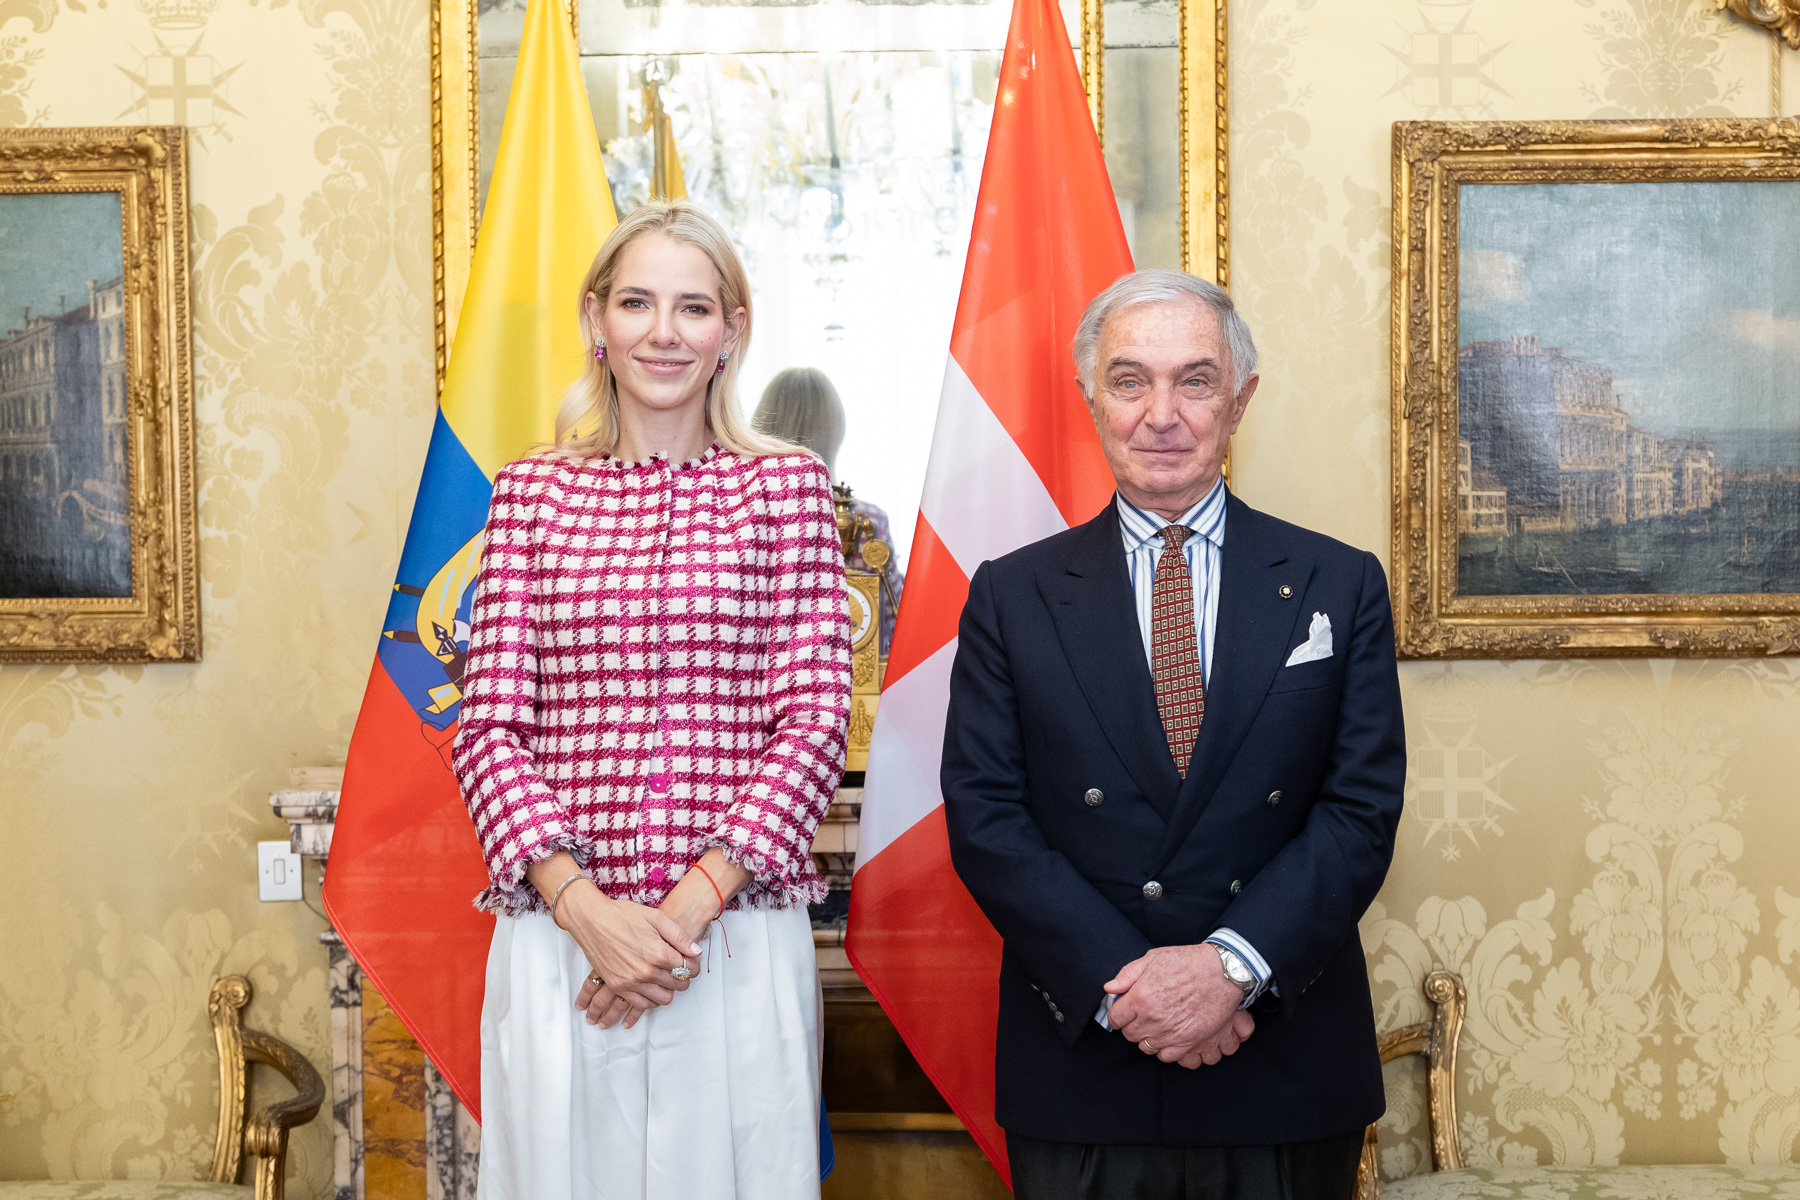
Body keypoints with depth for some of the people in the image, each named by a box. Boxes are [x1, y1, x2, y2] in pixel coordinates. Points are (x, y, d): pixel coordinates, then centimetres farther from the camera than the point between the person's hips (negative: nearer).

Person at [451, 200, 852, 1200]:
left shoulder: (786, 484, 4)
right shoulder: (532, 492, 7)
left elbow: (815, 720, -3)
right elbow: (489, 726, 2)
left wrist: (693, 903, -12)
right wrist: (582, 905, -12)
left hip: (740, 944, -1)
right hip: (558, 942, 1)